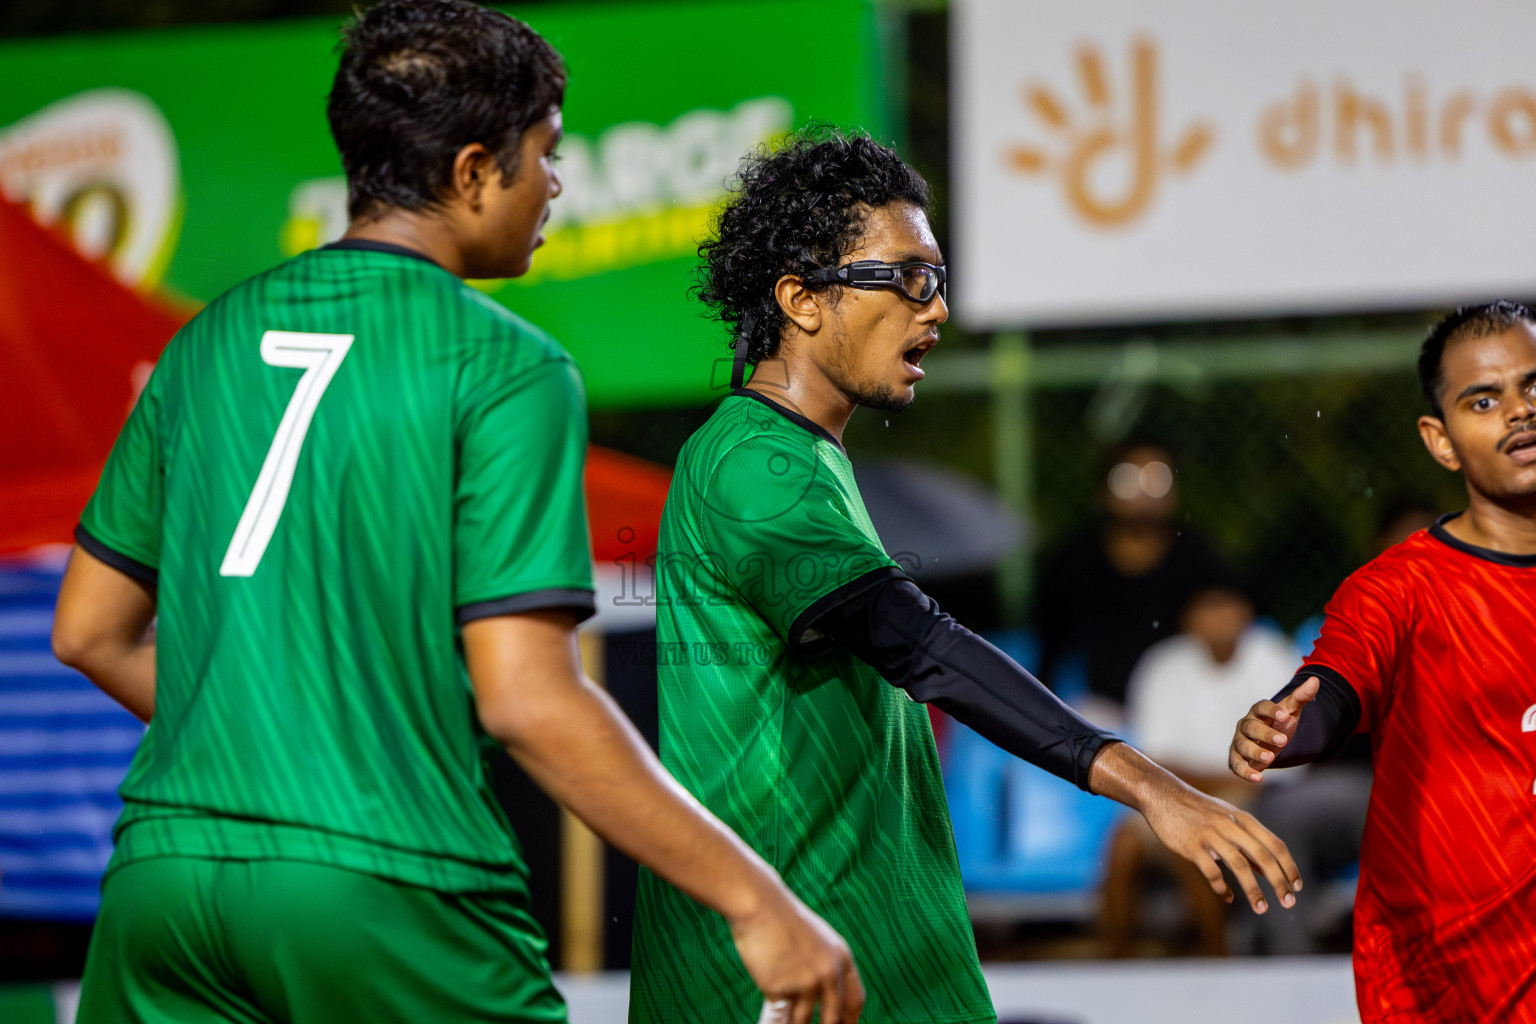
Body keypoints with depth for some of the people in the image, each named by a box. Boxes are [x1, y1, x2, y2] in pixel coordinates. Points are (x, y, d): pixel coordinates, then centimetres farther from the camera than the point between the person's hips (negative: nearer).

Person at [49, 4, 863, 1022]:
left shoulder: (214, 337, 13)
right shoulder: (507, 370, -6)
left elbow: (90, 632, 18)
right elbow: (526, 700, -14)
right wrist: (755, 899, -9)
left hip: (166, 865, 6)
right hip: (391, 888, -6)